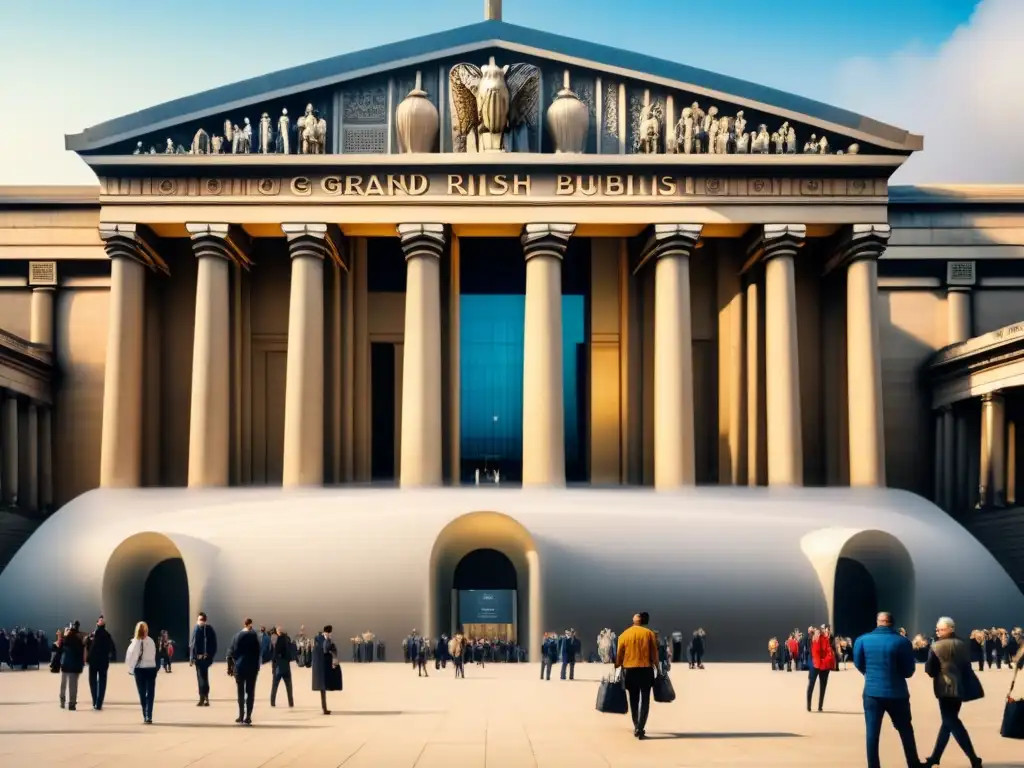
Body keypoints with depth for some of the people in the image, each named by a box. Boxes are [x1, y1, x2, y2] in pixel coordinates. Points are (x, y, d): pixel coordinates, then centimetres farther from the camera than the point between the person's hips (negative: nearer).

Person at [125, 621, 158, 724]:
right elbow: (154, 654, 0)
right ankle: (149, 716, -12)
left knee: (142, 694, 11)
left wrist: (130, 669, -1)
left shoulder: (136, 642, -9)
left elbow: (132, 656, -12)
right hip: (151, 668, 1)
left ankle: (145, 716, 13)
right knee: (150, 694, 1)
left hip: (139, 670, -1)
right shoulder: (151, 641, 1)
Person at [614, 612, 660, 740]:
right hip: (646, 669, -2)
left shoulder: (624, 635, 4)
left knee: (633, 700, 14)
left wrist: (617, 668, 11)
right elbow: (654, 652, 0)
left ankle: (636, 728, 18)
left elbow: (619, 654, 4)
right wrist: (657, 667, 10)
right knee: (644, 700, -1)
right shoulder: (649, 633, 1)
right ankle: (640, 729, -12)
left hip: (629, 670, 2)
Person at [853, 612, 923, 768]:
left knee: (872, 732, 6)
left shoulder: (862, 640, -4)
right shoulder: (902, 641, -8)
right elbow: (909, 671, -2)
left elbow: (859, 665, 8)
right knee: (905, 730, 16)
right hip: (897, 693, 0)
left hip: (872, 692, 1)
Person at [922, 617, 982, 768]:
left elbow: (929, 670, -11)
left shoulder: (937, 646, -11)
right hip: (960, 688, 7)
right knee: (949, 722, 15)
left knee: (952, 723, -2)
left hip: (946, 688, -7)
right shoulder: (963, 645, 9)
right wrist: (966, 686, 17)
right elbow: (968, 668, 11)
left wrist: (936, 672, 8)